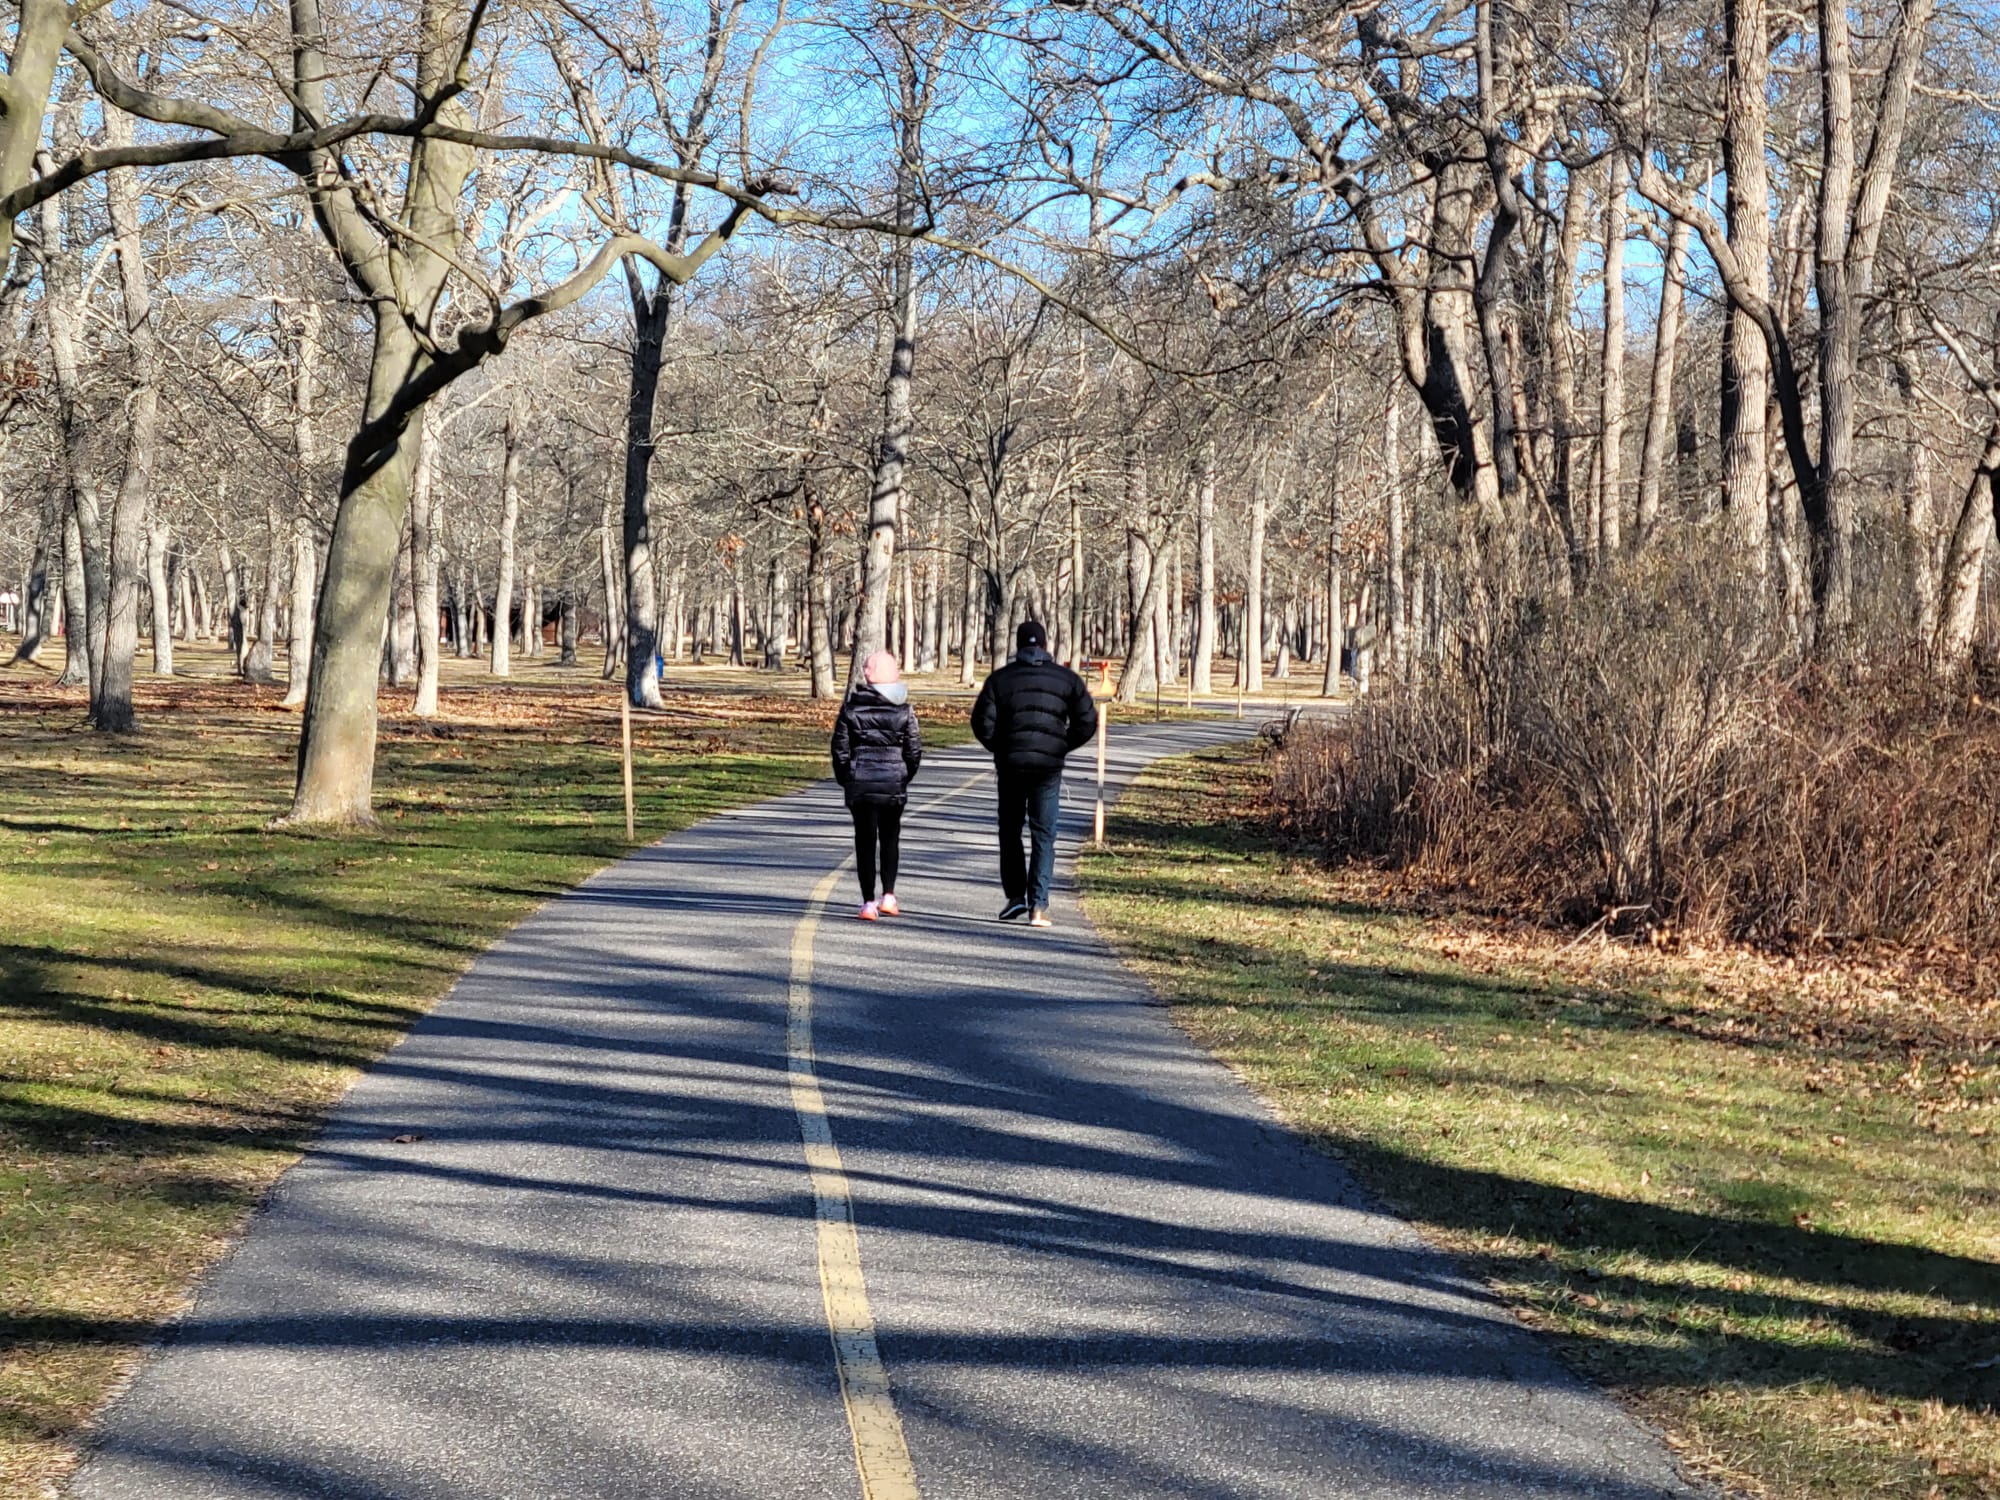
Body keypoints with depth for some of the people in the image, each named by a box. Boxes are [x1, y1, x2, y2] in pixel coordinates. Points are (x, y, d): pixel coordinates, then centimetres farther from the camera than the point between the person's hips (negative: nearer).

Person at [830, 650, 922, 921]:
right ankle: (888, 896, 12)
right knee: (890, 839, 17)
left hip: (860, 784, -1)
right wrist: (905, 777, 16)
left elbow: (840, 748, -2)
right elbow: (914, 751, 0)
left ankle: (869, 902, 0)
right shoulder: (904, 711, -3)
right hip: (894, 783, 1)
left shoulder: (851, 709, -5)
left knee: (865, 841, 4)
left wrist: (845, 779, 11)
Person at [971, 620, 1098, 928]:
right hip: (1049, 767, 0)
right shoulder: (1067, 679, 4)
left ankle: (1016, 895, 7)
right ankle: (1038, 906, -2)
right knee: (1043, 836, 4)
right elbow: (1087, 723, 0)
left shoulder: (1000, 679, 1)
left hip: (1011, 765, 0)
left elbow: (982, 723, -5)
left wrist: (1001, 750, 11)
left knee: (1010, 832, 15)